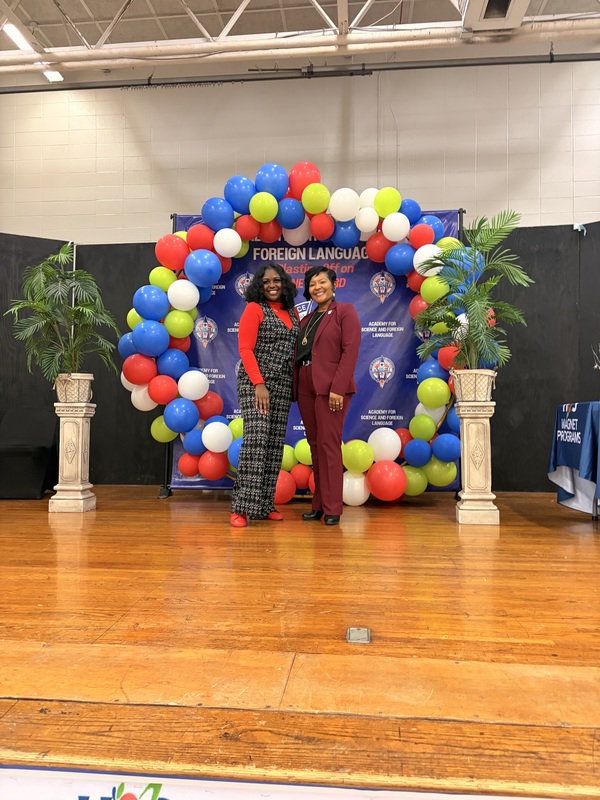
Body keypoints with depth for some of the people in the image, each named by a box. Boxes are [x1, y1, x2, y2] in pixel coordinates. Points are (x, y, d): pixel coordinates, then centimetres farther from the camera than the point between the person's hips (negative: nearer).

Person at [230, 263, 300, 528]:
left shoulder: (291, 312, 14)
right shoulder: (254, 309, -2)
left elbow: (297, 348, 17)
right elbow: (245, 349, -10)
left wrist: (296, 384, 5)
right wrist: (259, 384, -19)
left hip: (282, 386, 6)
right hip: (255, 383, -6)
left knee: (275, 444, 5)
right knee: (255, 440, -13)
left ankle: (265, 505, 12)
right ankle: (242, 507, -9)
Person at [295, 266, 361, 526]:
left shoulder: (345, 311, 0)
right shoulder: (306, 320, 19)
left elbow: (350, 352, -10)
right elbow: (299, 355, 15)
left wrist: (337, 388, -18)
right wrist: (297, 388, 4)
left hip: (331, 388, -7)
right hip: (305, 388, 7)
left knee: (329, 445, -6)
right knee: (315, 445, 10)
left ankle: (332, 508, 3)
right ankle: (319, 504, 18)